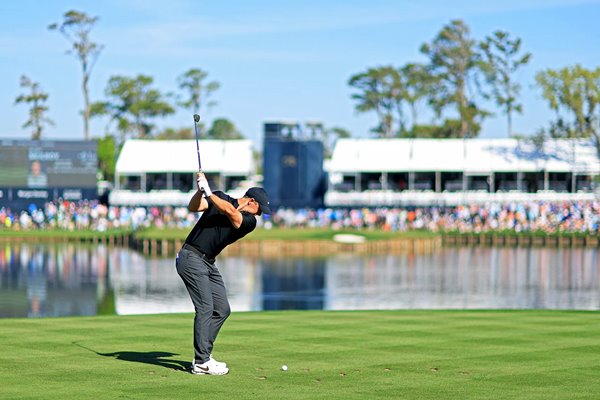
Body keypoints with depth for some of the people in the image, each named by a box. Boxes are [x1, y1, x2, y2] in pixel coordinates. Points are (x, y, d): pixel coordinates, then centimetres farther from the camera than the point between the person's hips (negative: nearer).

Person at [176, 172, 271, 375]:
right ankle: (202, 363, -15)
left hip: (209, 264, 6)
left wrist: (209, 192, -26)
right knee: (205, 308, -14)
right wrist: (201, 189, -28)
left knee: (222, 309, 5)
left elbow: (231, 212, -17)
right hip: (191, 258, -6)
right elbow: (193, 207, -12)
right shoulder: (219, 197, -1)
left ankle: (202, 356, 14)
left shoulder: (249, 222, 2)